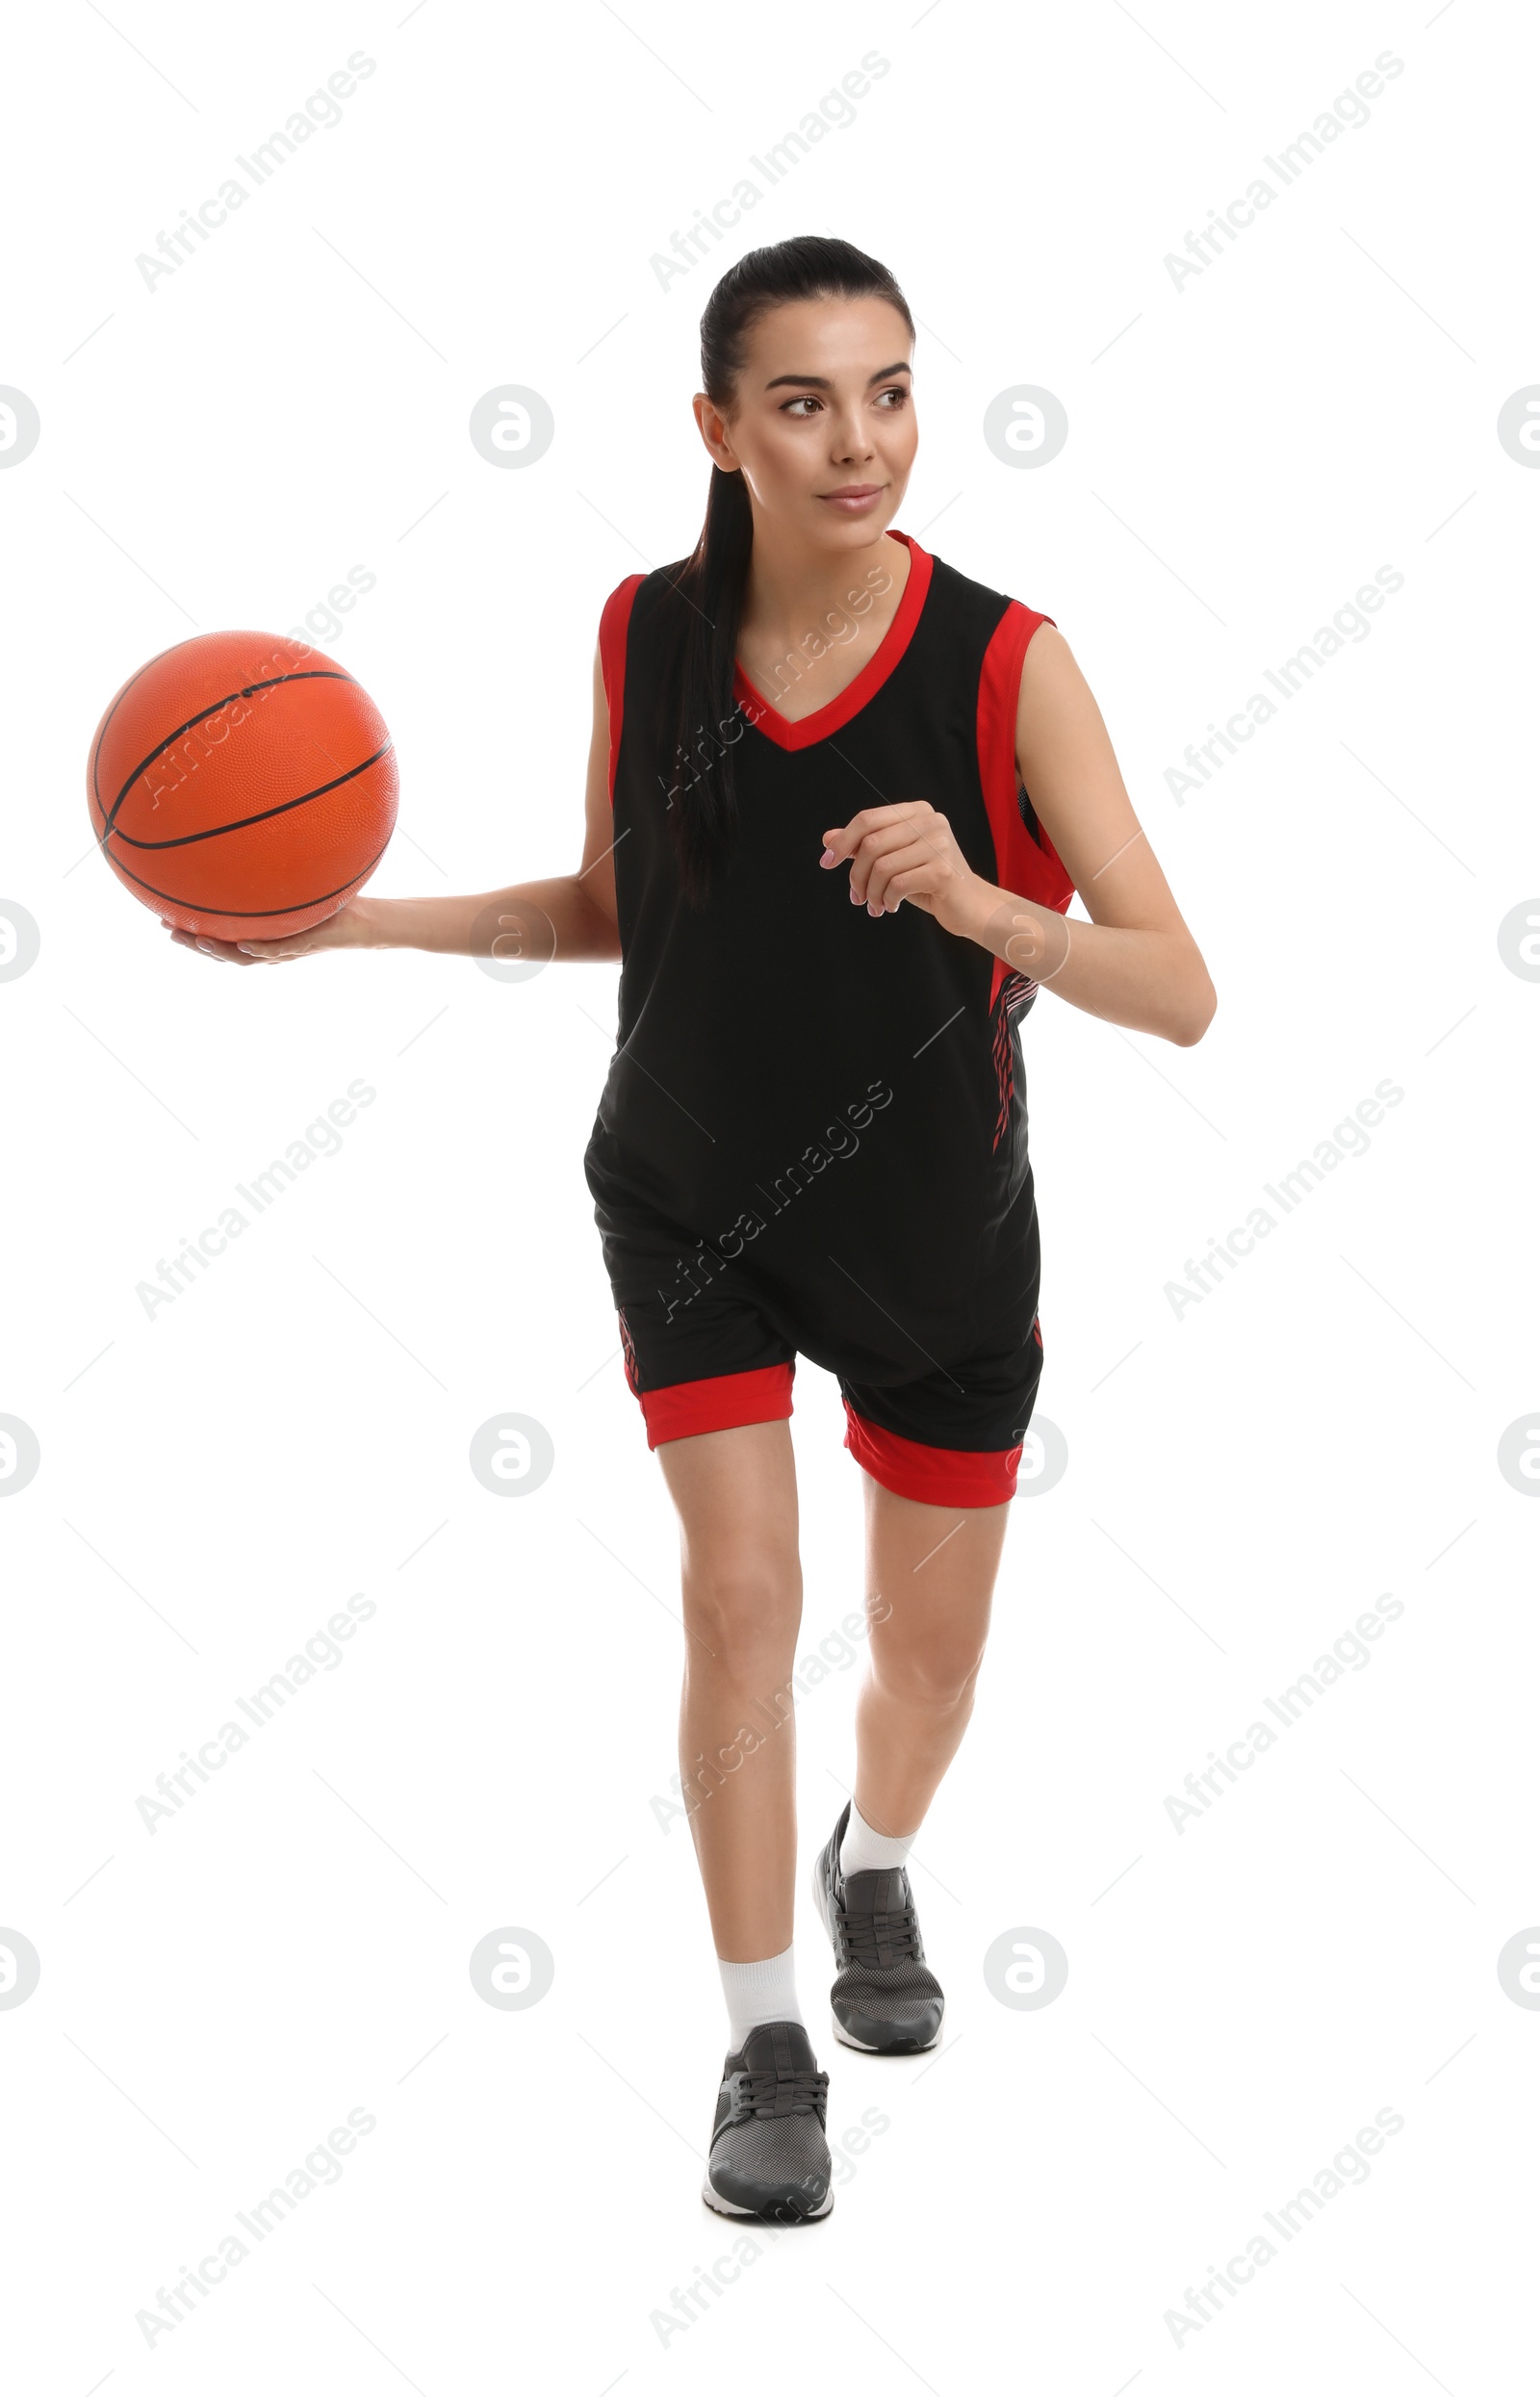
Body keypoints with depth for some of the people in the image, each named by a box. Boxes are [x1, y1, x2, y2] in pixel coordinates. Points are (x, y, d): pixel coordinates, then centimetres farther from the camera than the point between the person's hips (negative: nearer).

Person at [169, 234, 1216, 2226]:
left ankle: (873, 1863, 47)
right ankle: (765, 2047, 7)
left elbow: (1180, 995, -26)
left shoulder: (1005, 664, -23)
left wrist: (973, 902, -43)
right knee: (739, 1596, -10)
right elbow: (612, 906, 4)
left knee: (932, 1645, 13)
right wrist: (357, 920, -9)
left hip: (942, 1234, 0)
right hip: (693, 1204, 1)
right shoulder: (646, 632, -13)